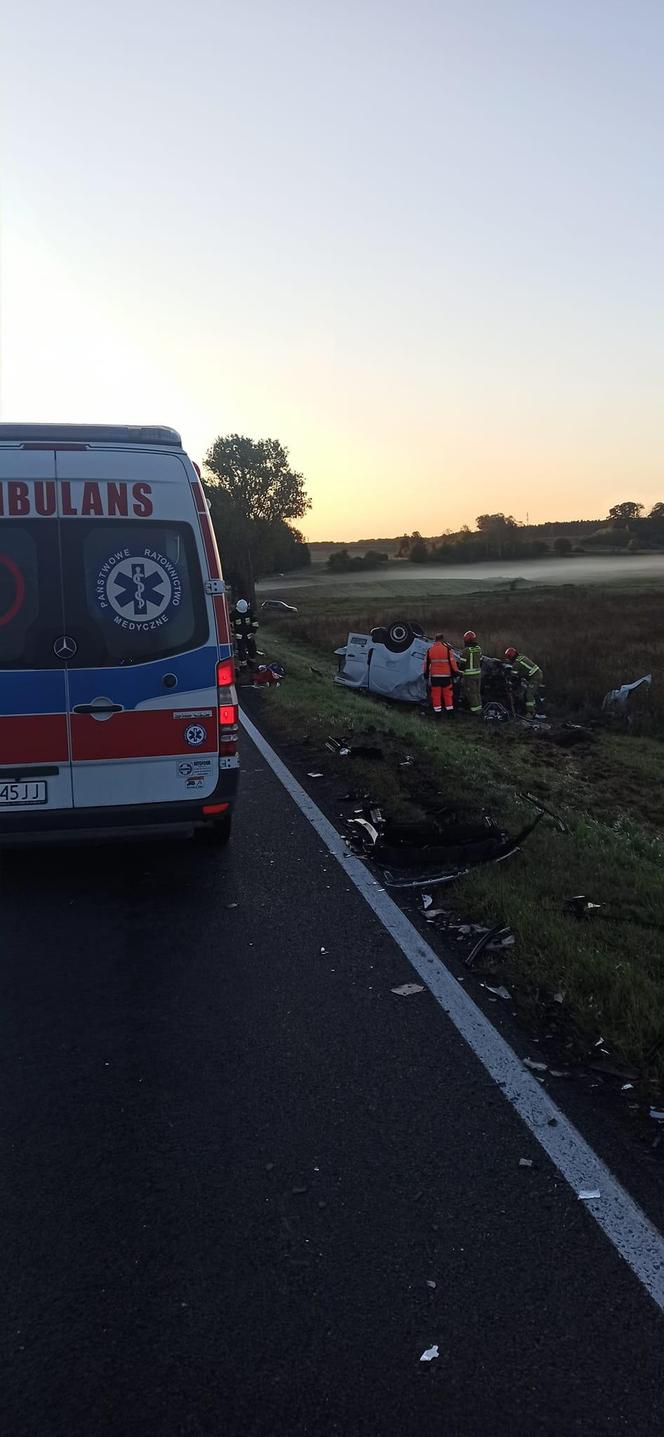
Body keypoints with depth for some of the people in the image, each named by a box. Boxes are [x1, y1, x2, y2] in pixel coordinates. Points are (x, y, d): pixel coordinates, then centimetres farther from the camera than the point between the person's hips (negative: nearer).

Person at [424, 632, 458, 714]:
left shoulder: (430, 649, 1)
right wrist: (456, 671, 4)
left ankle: (437, 710, 8)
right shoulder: (447, 648, -8)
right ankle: (449, 709, 12)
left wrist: (426, 673, 17)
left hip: (434, 675, 2)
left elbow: (426, 663, 7)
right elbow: (452, 661, -6)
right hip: (446, 675, -2)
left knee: (436, 693, 6)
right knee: (447, 693, 8)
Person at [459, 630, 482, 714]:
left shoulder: (465, 651, -18)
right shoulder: (478, 649, 4)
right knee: (477, 691, 16)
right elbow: (480, 662, 13)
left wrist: (461, 673, -6)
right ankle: (479, 707, 23)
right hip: (478, 673, 7)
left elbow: (462, 664, -17)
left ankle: (476, 709, 0)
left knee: (471, 692, 0)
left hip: (469, 675, -7)